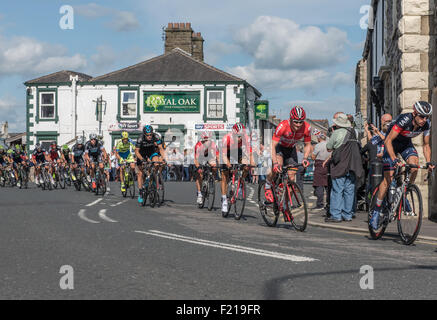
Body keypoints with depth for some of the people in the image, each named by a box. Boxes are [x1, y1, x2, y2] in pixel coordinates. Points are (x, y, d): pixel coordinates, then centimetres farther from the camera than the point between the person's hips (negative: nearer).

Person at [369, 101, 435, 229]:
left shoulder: (426, 124, -18)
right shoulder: (404, 120, -34)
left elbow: (426, 145, -3)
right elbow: (388, 141, -35)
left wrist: (428, 162, -16)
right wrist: (394, 159, -44)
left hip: (406, 143, 4)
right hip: (392, 143, -4)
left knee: (414, 164, -27)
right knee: (388, 178, -10)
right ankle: (376, 212, 0)